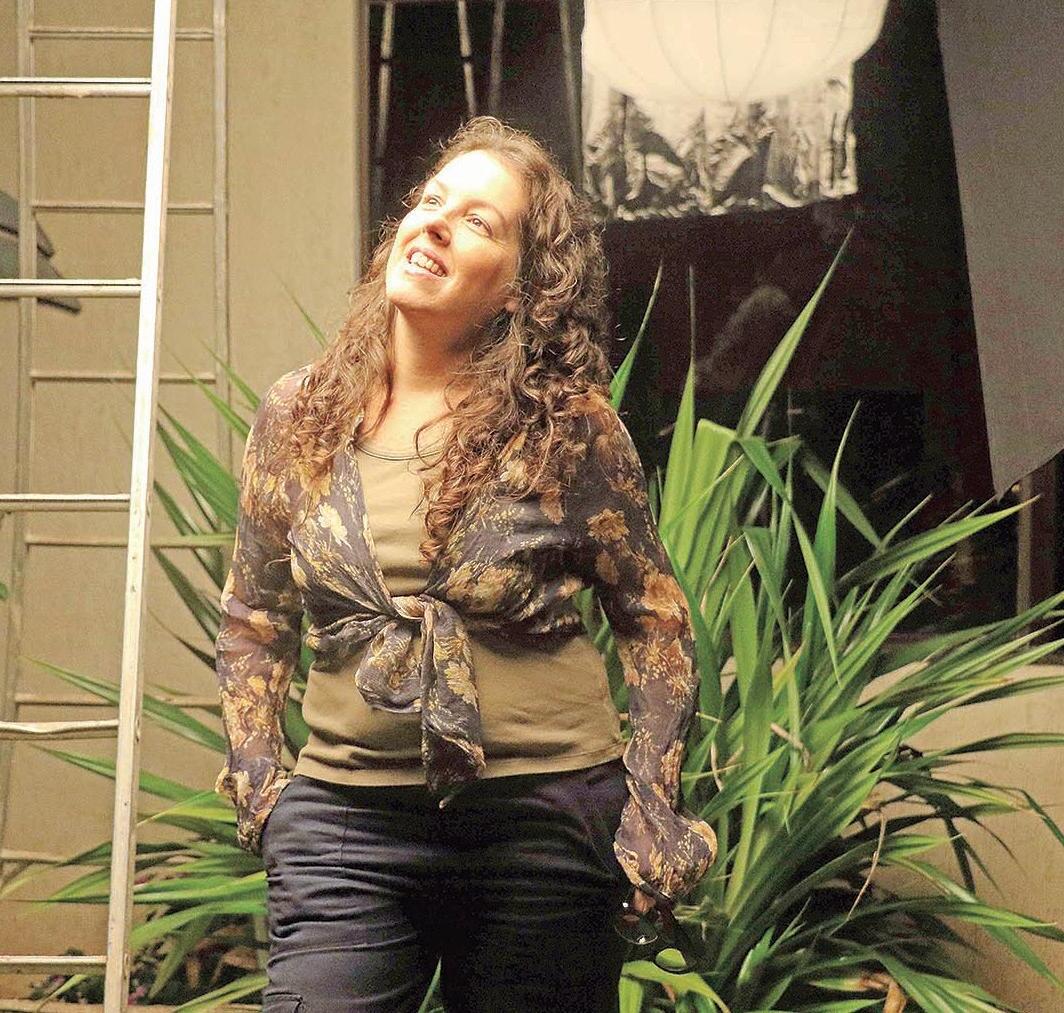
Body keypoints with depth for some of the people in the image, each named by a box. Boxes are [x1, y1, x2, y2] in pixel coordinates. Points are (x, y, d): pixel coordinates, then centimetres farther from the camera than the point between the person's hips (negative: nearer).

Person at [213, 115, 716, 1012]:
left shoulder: (570, 429, -4)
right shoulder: (298, 417, 4)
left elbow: (656, 618, 4)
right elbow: (253, 619, 15)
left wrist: (653, 802, -3)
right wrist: (255, 780, 5)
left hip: (544, 819, -1)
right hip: (349, 814, 2)